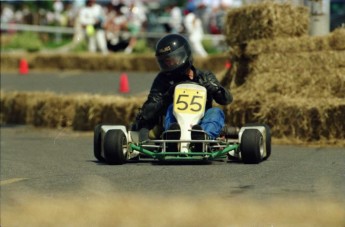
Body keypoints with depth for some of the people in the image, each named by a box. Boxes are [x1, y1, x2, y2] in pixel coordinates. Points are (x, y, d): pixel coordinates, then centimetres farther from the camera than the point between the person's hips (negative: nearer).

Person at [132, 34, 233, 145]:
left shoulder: (204, 77, 17)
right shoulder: (163, 79, 18)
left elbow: (227, 99, 5)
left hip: (201, 123, 0)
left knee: (216, 112, -27)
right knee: (172, 108, -28)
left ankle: (202, 136, -62)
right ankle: (174, 134, -64)